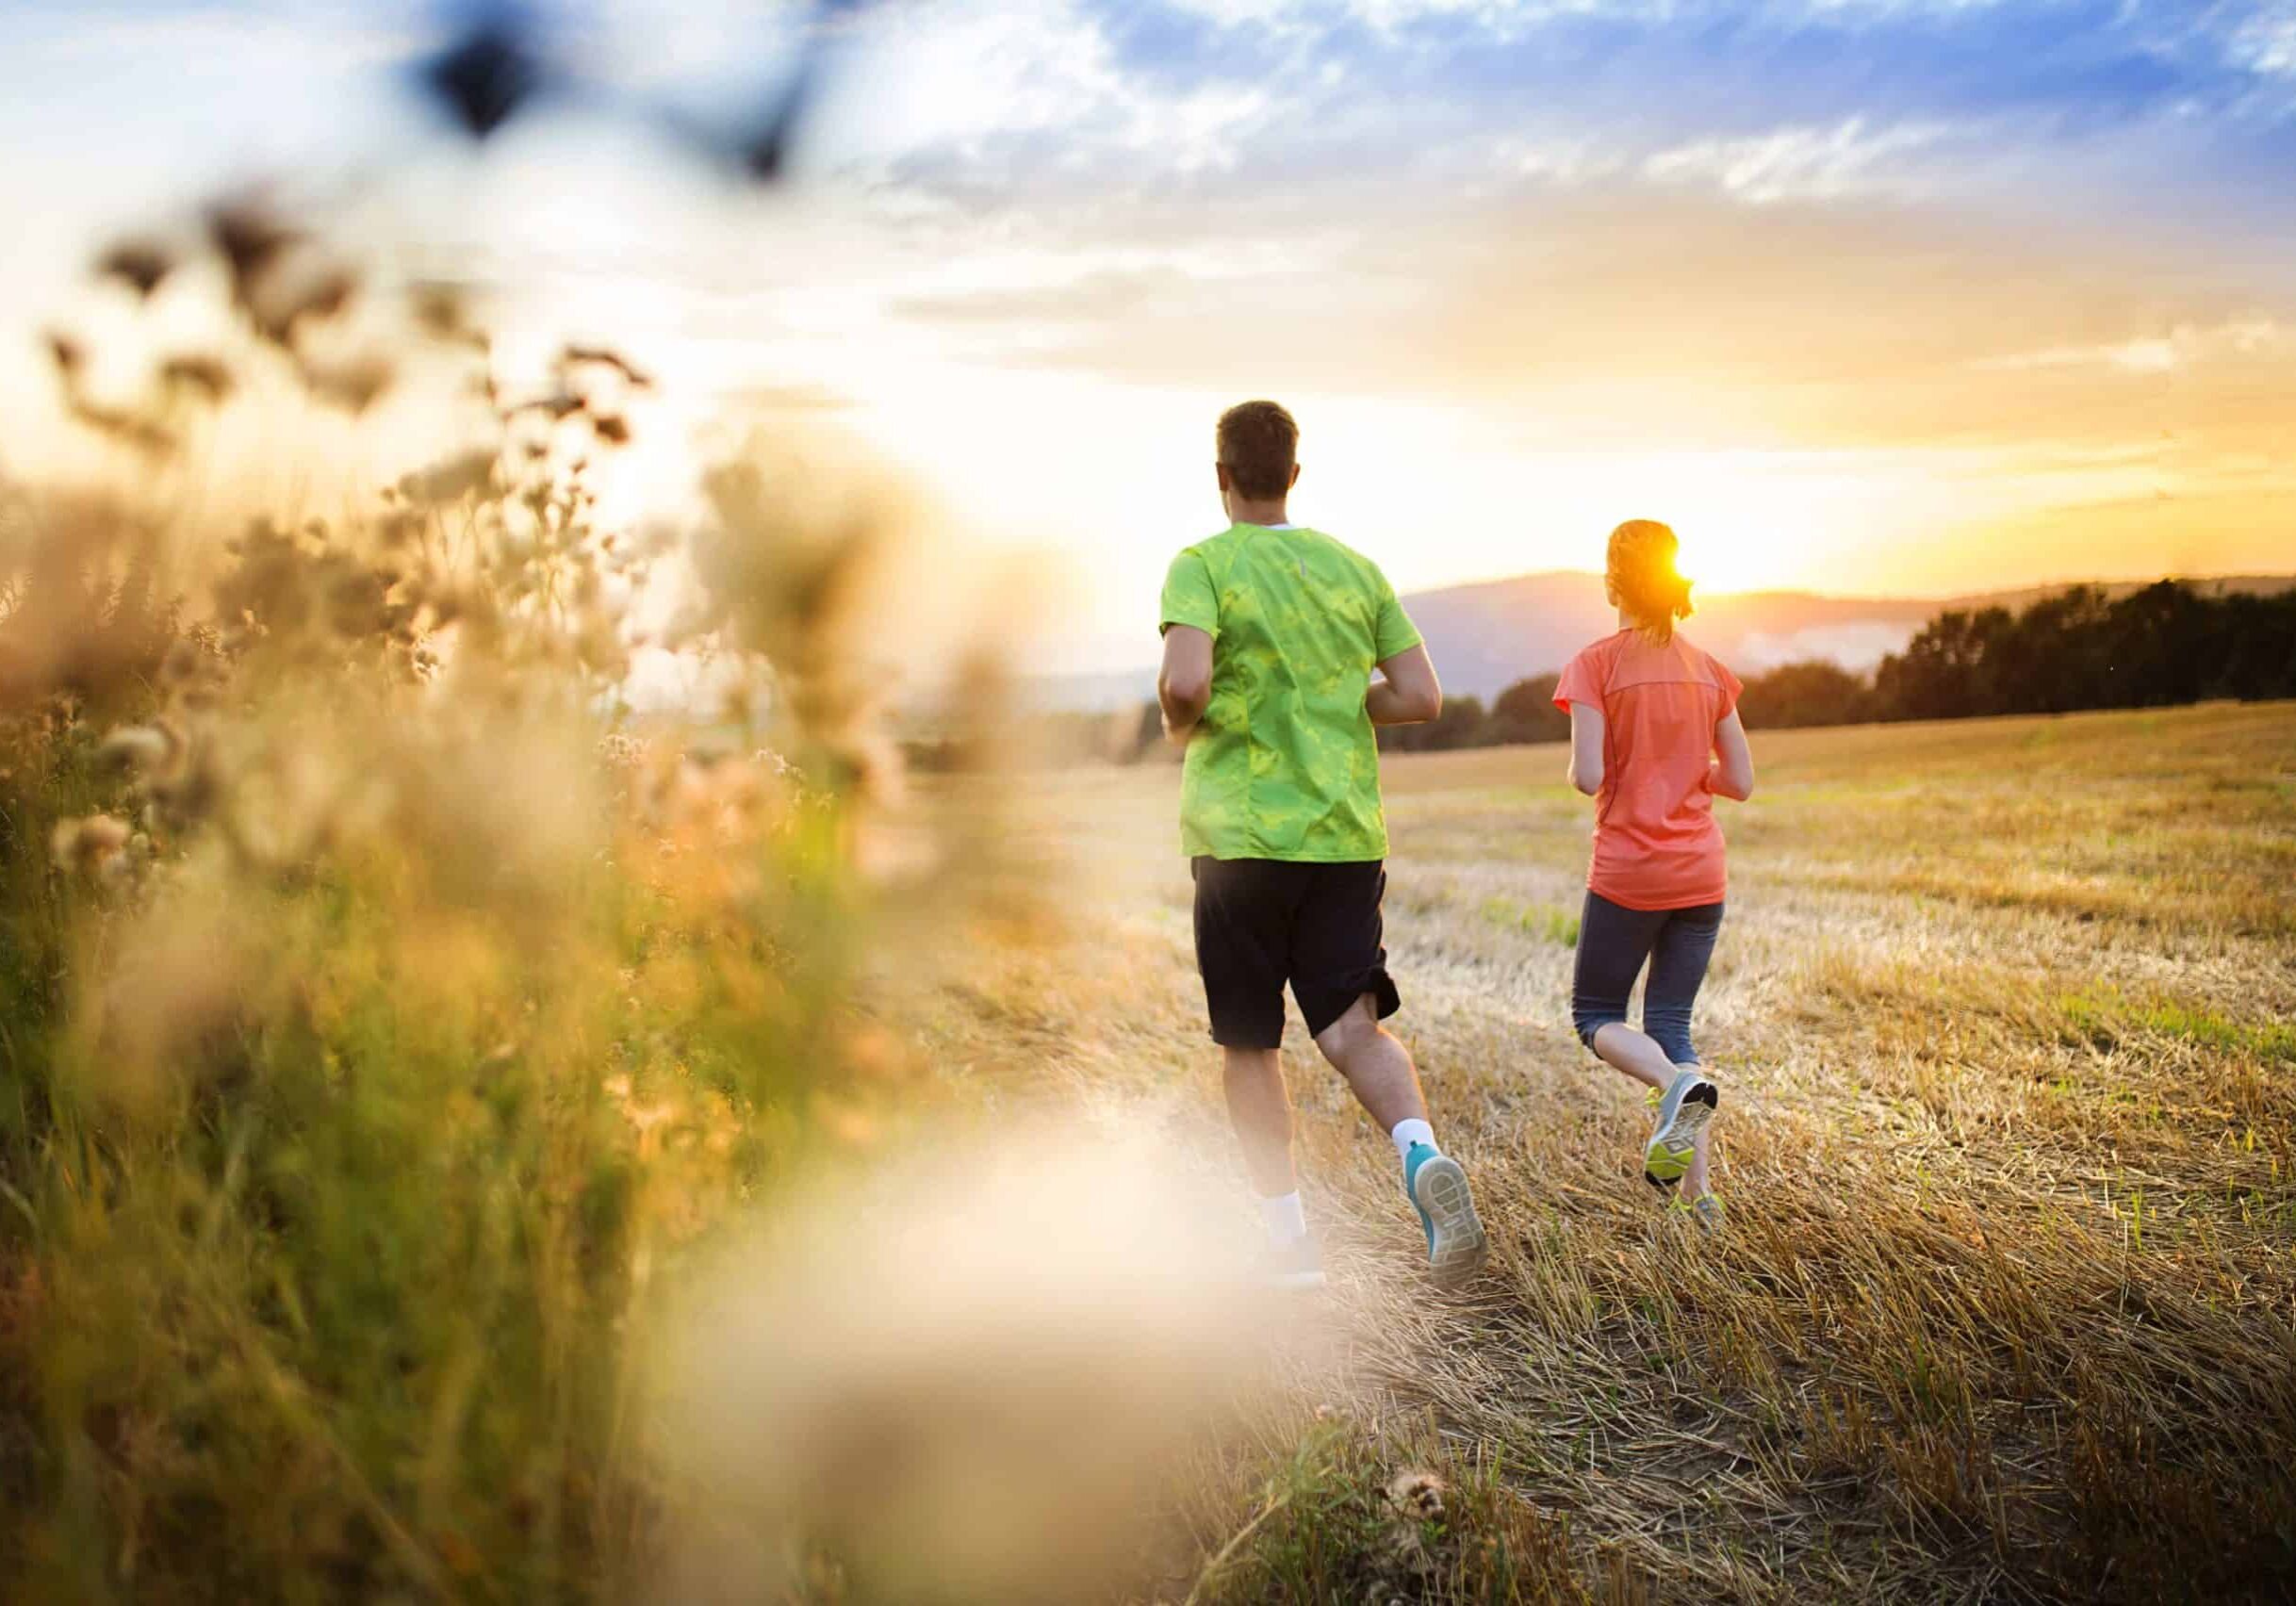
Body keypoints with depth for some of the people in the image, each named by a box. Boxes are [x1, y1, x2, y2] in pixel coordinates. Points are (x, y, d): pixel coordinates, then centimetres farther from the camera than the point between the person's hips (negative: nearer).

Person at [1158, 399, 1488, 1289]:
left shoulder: (1203, 566, -6)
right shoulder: (1355, 566, 9)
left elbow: (1186, 685, -22)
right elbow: (1420, 697, 5)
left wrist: (1179, 726, 0)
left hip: (1242, 837, -3)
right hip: (1347, 833, 3)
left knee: (1247, 1041, 10)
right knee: (1352, 1028, 0)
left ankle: (1291, 1240, 12)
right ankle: (1423, 1156, -29)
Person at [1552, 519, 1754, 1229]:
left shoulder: (1597, 664, -9)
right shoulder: (1709, 671, 5)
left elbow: (1588, 776, -17)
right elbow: (1740, 781, 5)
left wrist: (1579, 770, 5)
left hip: (1628, 874, -4)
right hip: (1701, 876, 4)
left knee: (1596, 1016, 12)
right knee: (1669, 1023, 13)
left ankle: (1678, 1084, -19)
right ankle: (1695, 1188, 4)